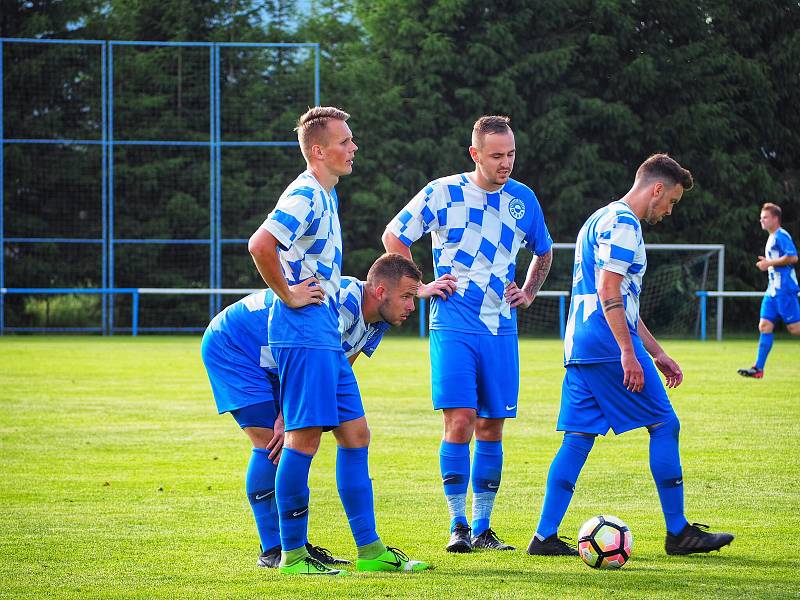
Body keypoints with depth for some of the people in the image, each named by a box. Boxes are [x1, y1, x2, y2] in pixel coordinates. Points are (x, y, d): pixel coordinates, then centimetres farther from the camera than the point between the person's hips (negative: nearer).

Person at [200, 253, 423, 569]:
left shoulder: (375, 324, -1)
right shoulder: (343, 301, -32)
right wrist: (288, 418, -22)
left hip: (266, 363, 9)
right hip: (230, 345, -9)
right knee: (270, 445, -15)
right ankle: (272, 550, -10)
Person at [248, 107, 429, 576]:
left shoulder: (325, 196, 18)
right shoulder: (305, 196, -14)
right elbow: (260, 245, -28)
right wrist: (289, 296, -18)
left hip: (328, 337, 10)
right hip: (304, 334, -10)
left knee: (355, 435, 9)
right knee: (305, 437, -8)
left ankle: (370, 550, 13)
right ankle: (292, 554, -2)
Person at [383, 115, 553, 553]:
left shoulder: (523, 199, 10)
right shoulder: (443, 193, -2)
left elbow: (543, 251, 28)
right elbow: (394, 236, 8)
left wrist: (528, 292, 15)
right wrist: (419, 287, 2)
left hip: (501, 330, 4)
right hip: (453, 326, -4)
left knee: (491, 428, 4)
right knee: (459, 421, -13)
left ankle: (482, 528, 11)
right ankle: (458, 526, -5)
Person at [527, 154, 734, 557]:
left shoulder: (602, 220, 24)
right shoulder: (623, 224, -9)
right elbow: (608, 291, -19)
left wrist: (656, 353, 29)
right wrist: (629, 353, -21)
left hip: (580, 346, 10)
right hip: (609, 344, -10)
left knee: (578, 437, 6)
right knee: (664, 425, -1)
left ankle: (545, 536, 0)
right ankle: (678, 532, 3)